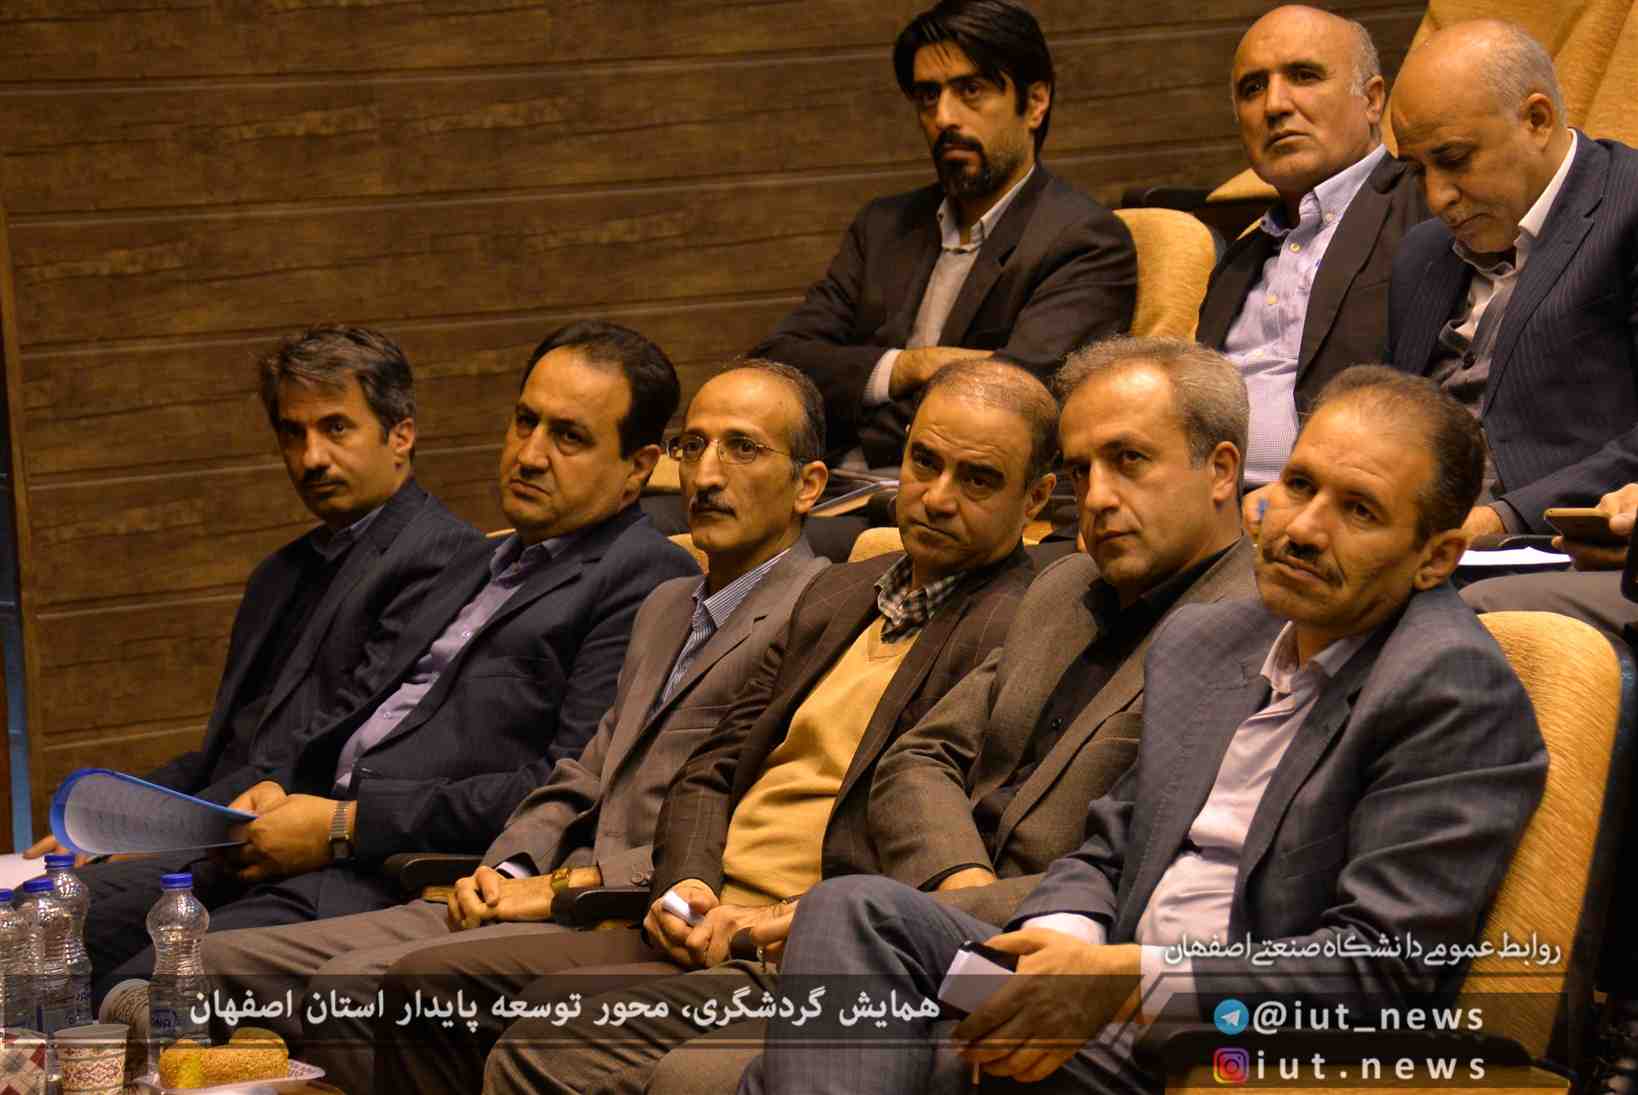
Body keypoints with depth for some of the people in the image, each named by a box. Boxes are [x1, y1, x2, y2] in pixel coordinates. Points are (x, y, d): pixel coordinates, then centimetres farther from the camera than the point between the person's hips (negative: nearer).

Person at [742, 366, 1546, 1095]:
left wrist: (1130, 977, -20)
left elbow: (1384, 968, -16)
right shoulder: (1199, 644, 18)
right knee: (856, 910, -17)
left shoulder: (1453, 692, -9)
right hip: (1116, 1021, 8)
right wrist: (1059, 948, -5)